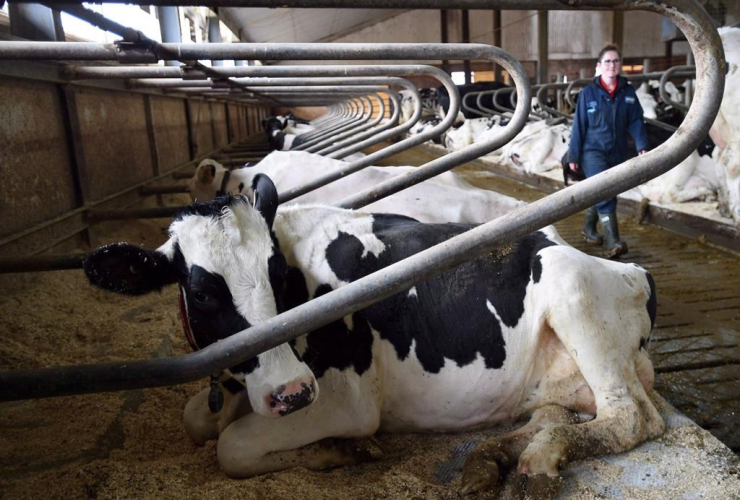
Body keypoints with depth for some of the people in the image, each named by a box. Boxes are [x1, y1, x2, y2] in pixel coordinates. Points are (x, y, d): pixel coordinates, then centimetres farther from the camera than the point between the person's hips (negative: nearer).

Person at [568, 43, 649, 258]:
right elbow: (579, 126, -2)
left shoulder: (628, 92, 5)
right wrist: (573, 156, -1)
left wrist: (642, 145, -14)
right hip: (593, 151, -4)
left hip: (617, 154, 4)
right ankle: (612, 240, -21)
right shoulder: (588, 93, -3)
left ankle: (589, 227, 38)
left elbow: (636, 121, 1)